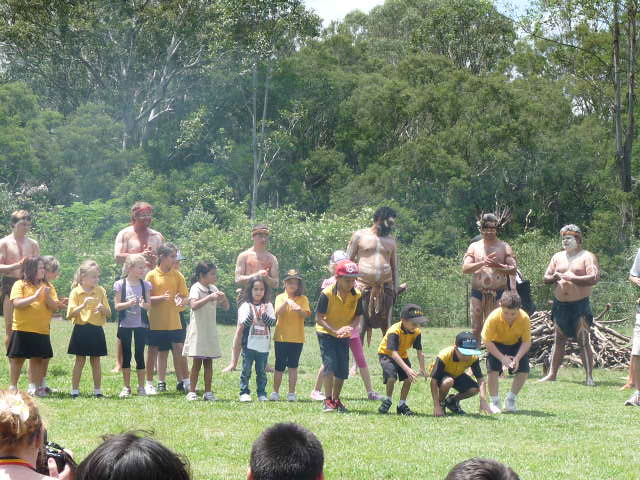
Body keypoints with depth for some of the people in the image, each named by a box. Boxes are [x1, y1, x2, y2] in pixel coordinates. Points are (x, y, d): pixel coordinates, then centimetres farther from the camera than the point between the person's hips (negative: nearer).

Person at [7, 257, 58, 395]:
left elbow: (55, 307, 4)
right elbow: (16, 303, -15)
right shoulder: (20, 284, -3)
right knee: (18, 358, 2)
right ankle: (13, 387, 10)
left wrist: (48, 297, -14)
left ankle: (36, 386, 15)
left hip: (42, 330, 4)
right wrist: (34, 297, -21)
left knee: (38, 359, 7)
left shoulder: (47, 286, 9)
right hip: (22, 329, -4)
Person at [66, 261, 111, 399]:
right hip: (81, 329, -3)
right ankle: (74, 391, 6)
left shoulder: (100, 291, 5)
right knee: (80, 360, 1)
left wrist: (103, 309, -15)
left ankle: (97, 391, 14)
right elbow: (70, 314, -10)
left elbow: (109, 314, 7)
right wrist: (83, 305, -23)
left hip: (96, 330, 3)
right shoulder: (76, 292, -4)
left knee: (96, 361, 8)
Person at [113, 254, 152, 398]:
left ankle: (141, 386, 10)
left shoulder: (145, 285, 1)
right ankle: (126, 387, 11)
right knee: (126, 355, 4)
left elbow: (149, 305, 2)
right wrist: (128, 304, -23)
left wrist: (144, 305, -21)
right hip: (125, 325, -1)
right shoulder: (120, 284, -4)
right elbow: (117, 306, -5)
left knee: (139, 355, 2)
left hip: (141, 325, 1)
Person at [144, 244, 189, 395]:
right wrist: (161, 298, -21)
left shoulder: (177, 275, 4)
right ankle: (149, 383, 15)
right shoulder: (152, 275, -4)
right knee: (152, 351, 5)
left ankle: (186, 381, 10)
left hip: (174, 322, 2)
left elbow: (186, 296, 5)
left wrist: (182, 301, -18)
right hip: (156, 322, -2)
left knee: (179, 351, 0)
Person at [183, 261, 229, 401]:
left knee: (209, 362, 6)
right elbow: (194, 305, -26)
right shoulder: (196, 288, -9)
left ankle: (208, 392, 8)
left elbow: (226, 307, 14)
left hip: (211, 330, 6)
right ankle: (192, 392, 1)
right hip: (198, 330, -6)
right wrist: (210, 297, -32)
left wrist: (224, 298, -7)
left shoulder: (213, 289, 10)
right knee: (197, 362, -4)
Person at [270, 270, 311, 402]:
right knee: (279, 367, 4)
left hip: (297, 338, 0)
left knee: (293, 366, 3)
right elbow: (278, 312, -14)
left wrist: (299, 309, -32)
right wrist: (287, 302, -30)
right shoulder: (281, 297, 3)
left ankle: (291, 393, 8)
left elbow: (306, 315, -10)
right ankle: (275, 392, 14)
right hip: (281, 337, 0)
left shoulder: (303, 299, 4)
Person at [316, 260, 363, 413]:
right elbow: (319, 318, -18)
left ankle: (336, 399, 20)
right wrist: (335, 331, -29)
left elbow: (358, 316, 0)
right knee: (330, 364, -17)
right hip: (326, 333, -4)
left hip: (344, 336, 4)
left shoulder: (357, 295, -10)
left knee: (343, 369, 3)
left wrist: (350, 327, -22)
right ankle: (327, 400, -11)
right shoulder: (327, 294, -21)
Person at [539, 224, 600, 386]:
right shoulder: (557, 257, 14)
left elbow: (594, 278, -15)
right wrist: (553, 278, -10)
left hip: (580, 305, -5)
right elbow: (546, 278, 13)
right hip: (560, 305, 5)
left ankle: (589, 377, -7)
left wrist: (572, 278, -19)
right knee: (558, 341, 8)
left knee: (584, 341, -8)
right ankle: (552, 374, 12)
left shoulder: (587, 257, -2)